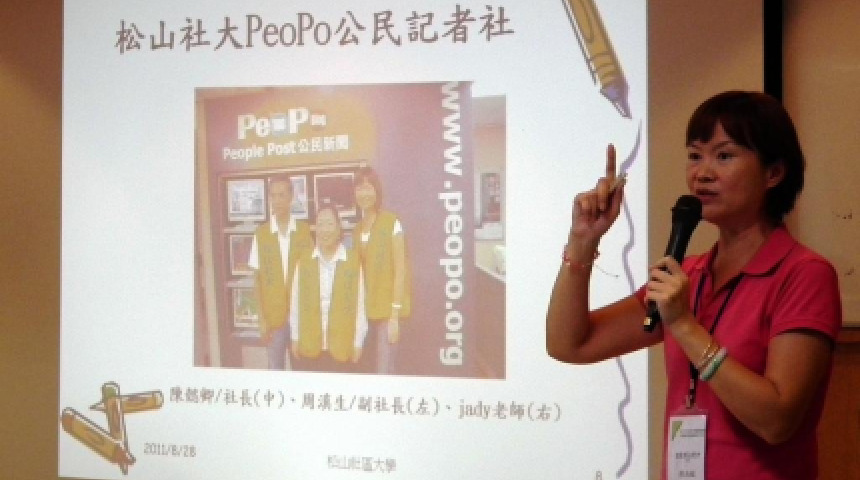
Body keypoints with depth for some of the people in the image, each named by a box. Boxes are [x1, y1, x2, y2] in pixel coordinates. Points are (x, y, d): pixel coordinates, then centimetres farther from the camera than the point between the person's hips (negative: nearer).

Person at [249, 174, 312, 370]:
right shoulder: (261, 233, 0)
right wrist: (262, 317, -2)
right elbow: (257, 278, 2)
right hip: (272, 315, 0)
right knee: (276, 368, 6)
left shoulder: (305, 230, 0)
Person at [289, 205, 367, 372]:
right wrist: (295, 337, 5)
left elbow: (359, 303, -2)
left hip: (341, 345, -2)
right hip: (309, 345, 2)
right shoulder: (304, 260, 3)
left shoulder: (353, 261, -3)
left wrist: (358, 342, -2)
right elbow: (296, 301, 6)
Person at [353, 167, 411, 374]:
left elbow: (401, 270, -12)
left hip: (388, 309, -6)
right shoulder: (358, 228, 11)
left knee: (383, 371, -10)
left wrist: (395, 314, -16)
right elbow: (361, 270, 12)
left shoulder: (392, 223, -9)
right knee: (376, 366, 8)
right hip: (369, 308, 6)